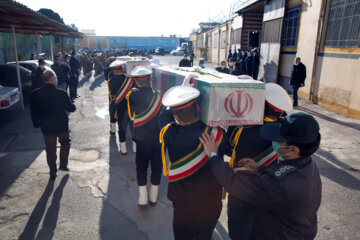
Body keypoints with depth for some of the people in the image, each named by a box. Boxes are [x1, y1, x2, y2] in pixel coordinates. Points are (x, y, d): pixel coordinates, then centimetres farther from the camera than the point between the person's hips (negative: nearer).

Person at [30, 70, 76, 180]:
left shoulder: (34, 94, -11)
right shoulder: (61, 93, -19)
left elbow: (33, 112, -1)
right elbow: (71, 108, -7)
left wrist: (37, 124, 13)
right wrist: (73, 107, 15)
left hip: (46, 127, 2)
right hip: (62, 126, -2)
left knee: (50, 150, 16)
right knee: (65, 143, 26)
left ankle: (53, 173, 26)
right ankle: (63, 165, 25)